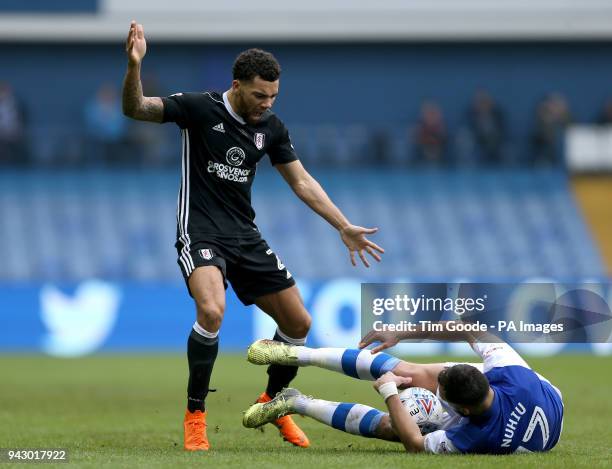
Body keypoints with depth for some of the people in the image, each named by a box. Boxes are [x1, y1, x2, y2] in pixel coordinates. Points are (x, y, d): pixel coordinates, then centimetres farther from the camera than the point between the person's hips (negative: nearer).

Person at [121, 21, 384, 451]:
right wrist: (135, 65, -37)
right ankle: (195, 416, -15)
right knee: (212, 311, -32)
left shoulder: (271, 127, 4)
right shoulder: (200, 108, -11)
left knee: (298, 323, 4)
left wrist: (345, 228, 6)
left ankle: (272, 402, 31)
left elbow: (302, 181, 11)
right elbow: (135, 109, -18)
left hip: (246, 237, 6)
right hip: (201, 233, -6)